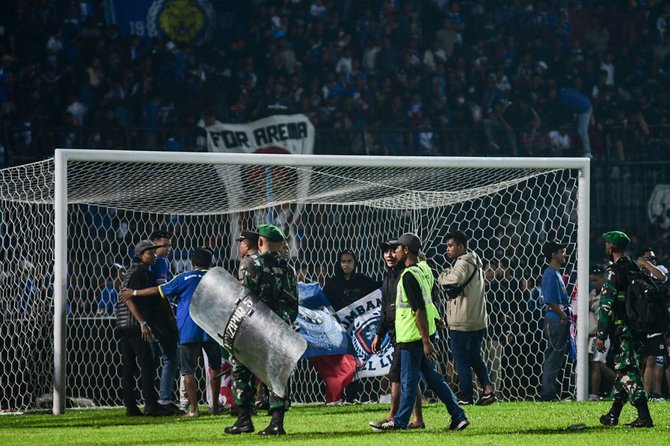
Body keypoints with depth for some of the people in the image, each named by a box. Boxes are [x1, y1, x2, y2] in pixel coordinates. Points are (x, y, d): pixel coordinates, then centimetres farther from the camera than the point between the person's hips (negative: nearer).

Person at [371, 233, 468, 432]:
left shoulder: (409, 275, -17)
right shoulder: (423, 271, 12)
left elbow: (419, 309, -22)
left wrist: (426, 340, -24)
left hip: (412, 337, -9)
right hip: (422, 336, 9)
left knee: (408, 381, 2)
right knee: (432, 377, 12)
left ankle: (400, 421, 12)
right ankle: (458, 416, 10)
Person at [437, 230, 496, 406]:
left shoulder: (462, 263, -14)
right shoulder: (475, 263, 16)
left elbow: (456, 279, -35)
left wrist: (443, 277, -15)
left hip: (462, 323, -9)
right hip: (478, 321, 9)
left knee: (461, 360, -1)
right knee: (475, 357, 17)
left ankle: (466, 396, 1)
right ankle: (487, 389, 6)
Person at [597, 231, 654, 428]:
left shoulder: (614, 271, -12)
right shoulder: (636, 269, 12)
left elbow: (606, 305, -15)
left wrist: (601, 335, -13)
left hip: (621, 328, -8)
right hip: (636, 327, 8)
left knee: (627, 371, -10)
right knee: (623, 369, 16)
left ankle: (644, 417, -18)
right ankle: (613, 415, 24)